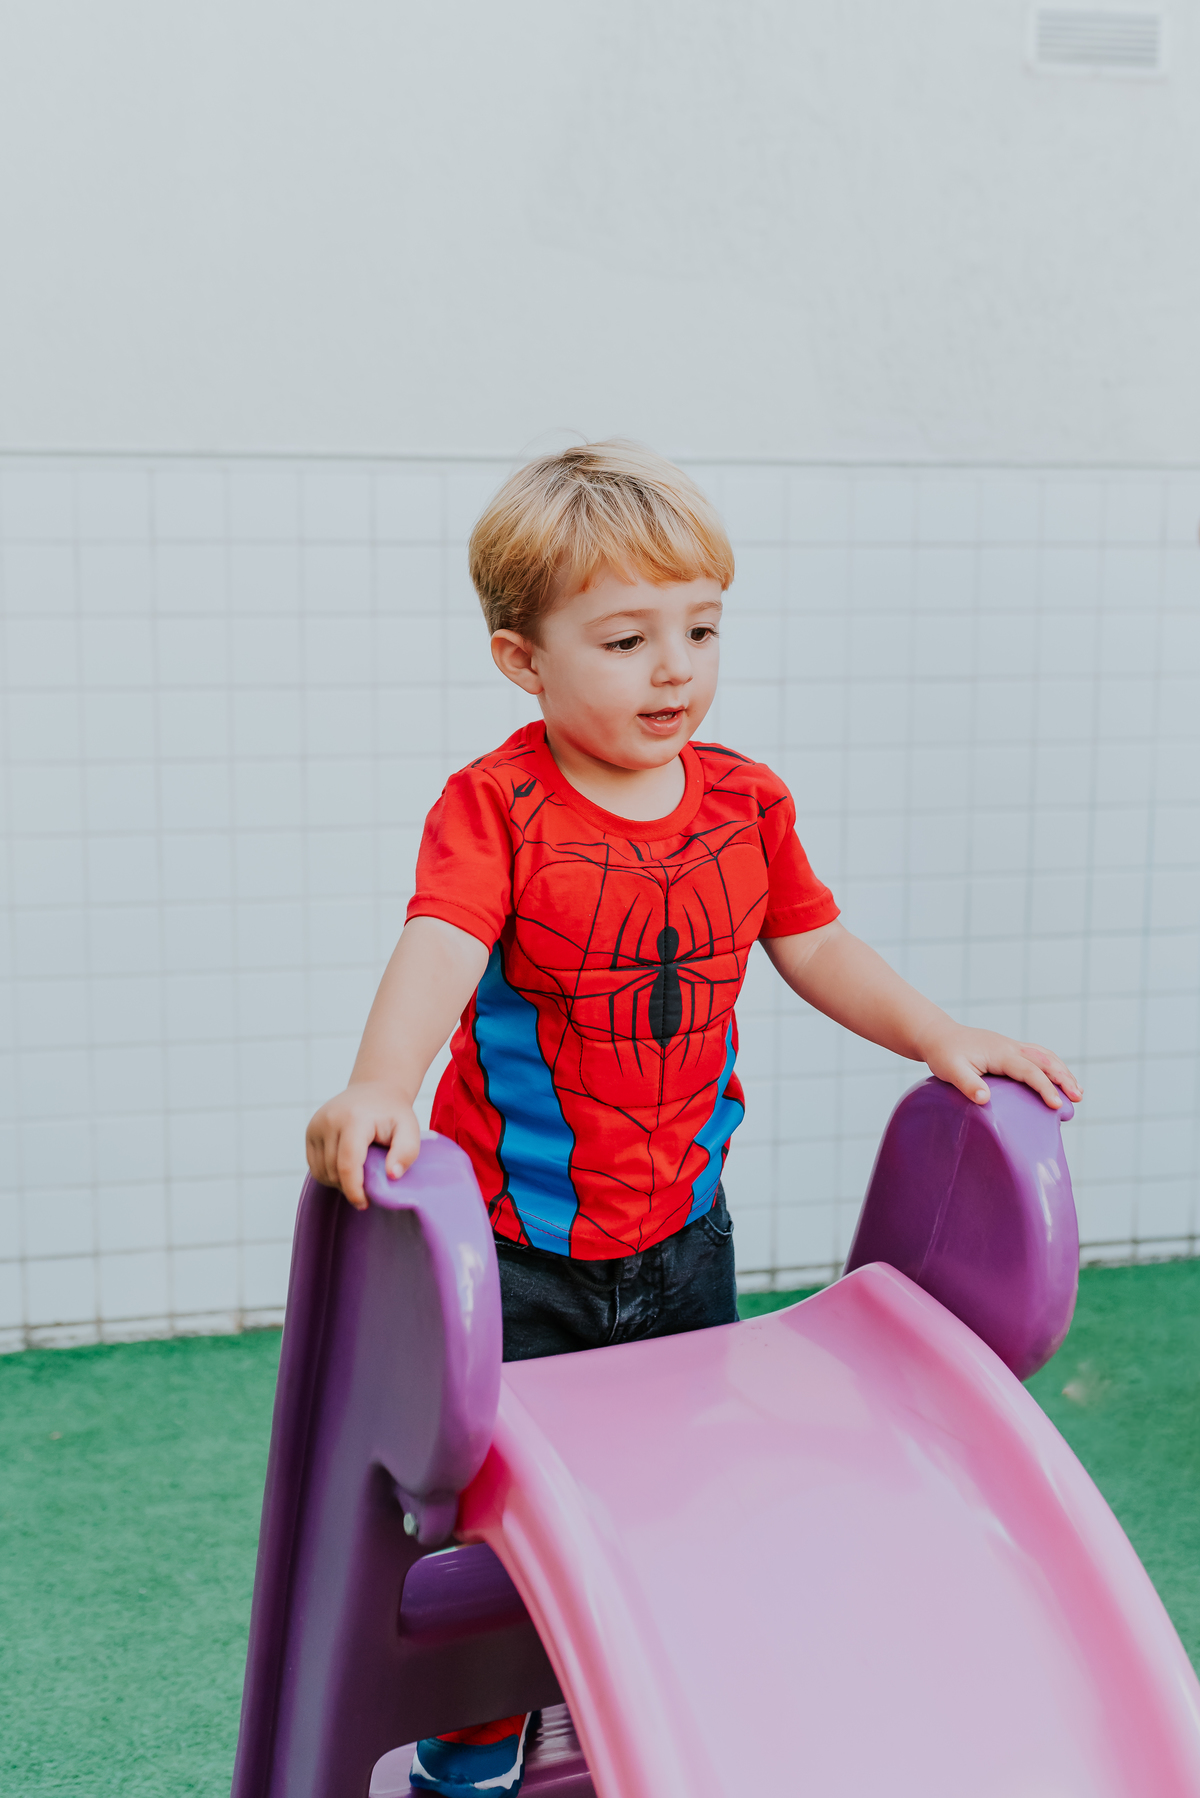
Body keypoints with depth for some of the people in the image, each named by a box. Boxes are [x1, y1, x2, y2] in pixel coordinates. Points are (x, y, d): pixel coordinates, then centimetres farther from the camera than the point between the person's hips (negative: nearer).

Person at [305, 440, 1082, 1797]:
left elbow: (815, 946, 10)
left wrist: (942, 1040, 4)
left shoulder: (744, 802, -1)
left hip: (682, 1231, 5)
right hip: (512, 1243, -4)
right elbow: (439, 948, -32)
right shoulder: (493, 806, -17)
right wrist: (379, 1086, -49)